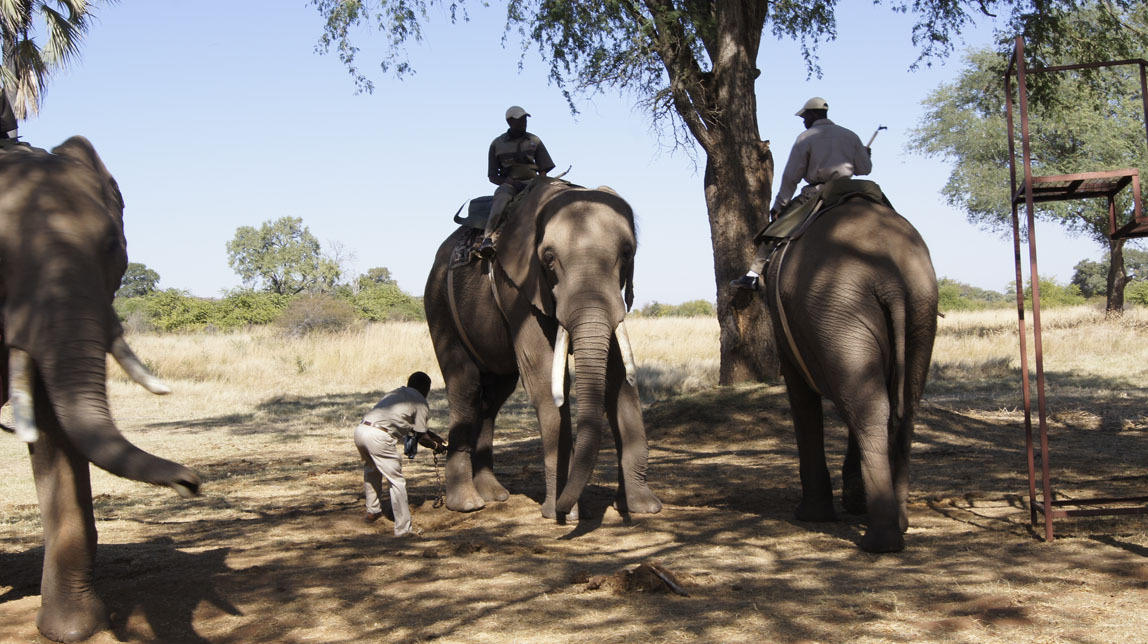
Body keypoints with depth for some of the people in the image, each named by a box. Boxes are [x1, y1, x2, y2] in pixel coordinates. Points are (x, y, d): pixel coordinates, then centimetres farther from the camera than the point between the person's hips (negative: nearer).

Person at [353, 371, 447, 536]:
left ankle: (372, 511, 40)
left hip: (361, 430, 8)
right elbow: (422, 437, 8)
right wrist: (437, 446, 28)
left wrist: (436, 437, 45)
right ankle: (403, 530, 2)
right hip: (380, 437, -8)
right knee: (397, 482, 1)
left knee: (371, 469, 33)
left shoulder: (395, 393, 31)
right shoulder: (420, 403, 9)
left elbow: (417, 427, 39)